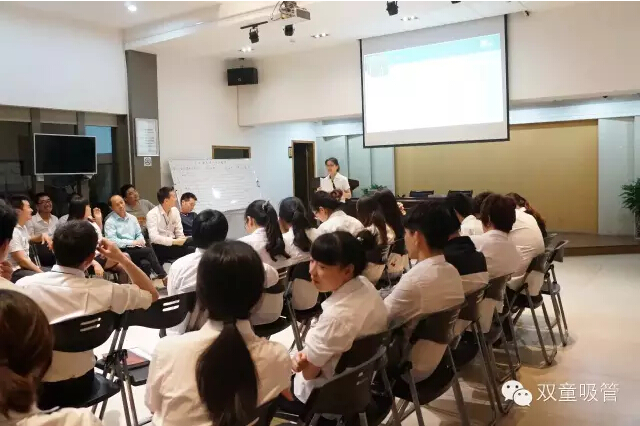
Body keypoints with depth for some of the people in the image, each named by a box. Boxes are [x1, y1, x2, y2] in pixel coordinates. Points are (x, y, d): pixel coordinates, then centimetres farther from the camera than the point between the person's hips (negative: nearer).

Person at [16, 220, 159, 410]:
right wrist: (122, 259, -6)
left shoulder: (24, 285, -20)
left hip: (34, 387, 0)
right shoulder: (102, 291, -21)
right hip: (79, 385, 1)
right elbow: (152, 295, -6)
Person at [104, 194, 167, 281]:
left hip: (136, 249, 5)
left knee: (145, 263, -29)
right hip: (122, 252, -5)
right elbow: (112, 241, -13)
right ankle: (163, 276, -17)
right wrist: (132, 242, -16)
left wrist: (141, 242, -5)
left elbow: (139, 234, 18)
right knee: (149, 251, -24)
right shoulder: (110, 222, -2)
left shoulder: (132, 218, 17)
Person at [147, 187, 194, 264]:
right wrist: (174, 241, -28)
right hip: (159, 247, -6)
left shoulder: (175, 210, 6)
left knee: (193, 249, -24)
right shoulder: (152, 214, -12)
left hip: (173, 243, 6)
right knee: (189, 250, -28)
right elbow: (154, 237, -22)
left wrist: (183, 241, -16)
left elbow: (179, 232, 5)